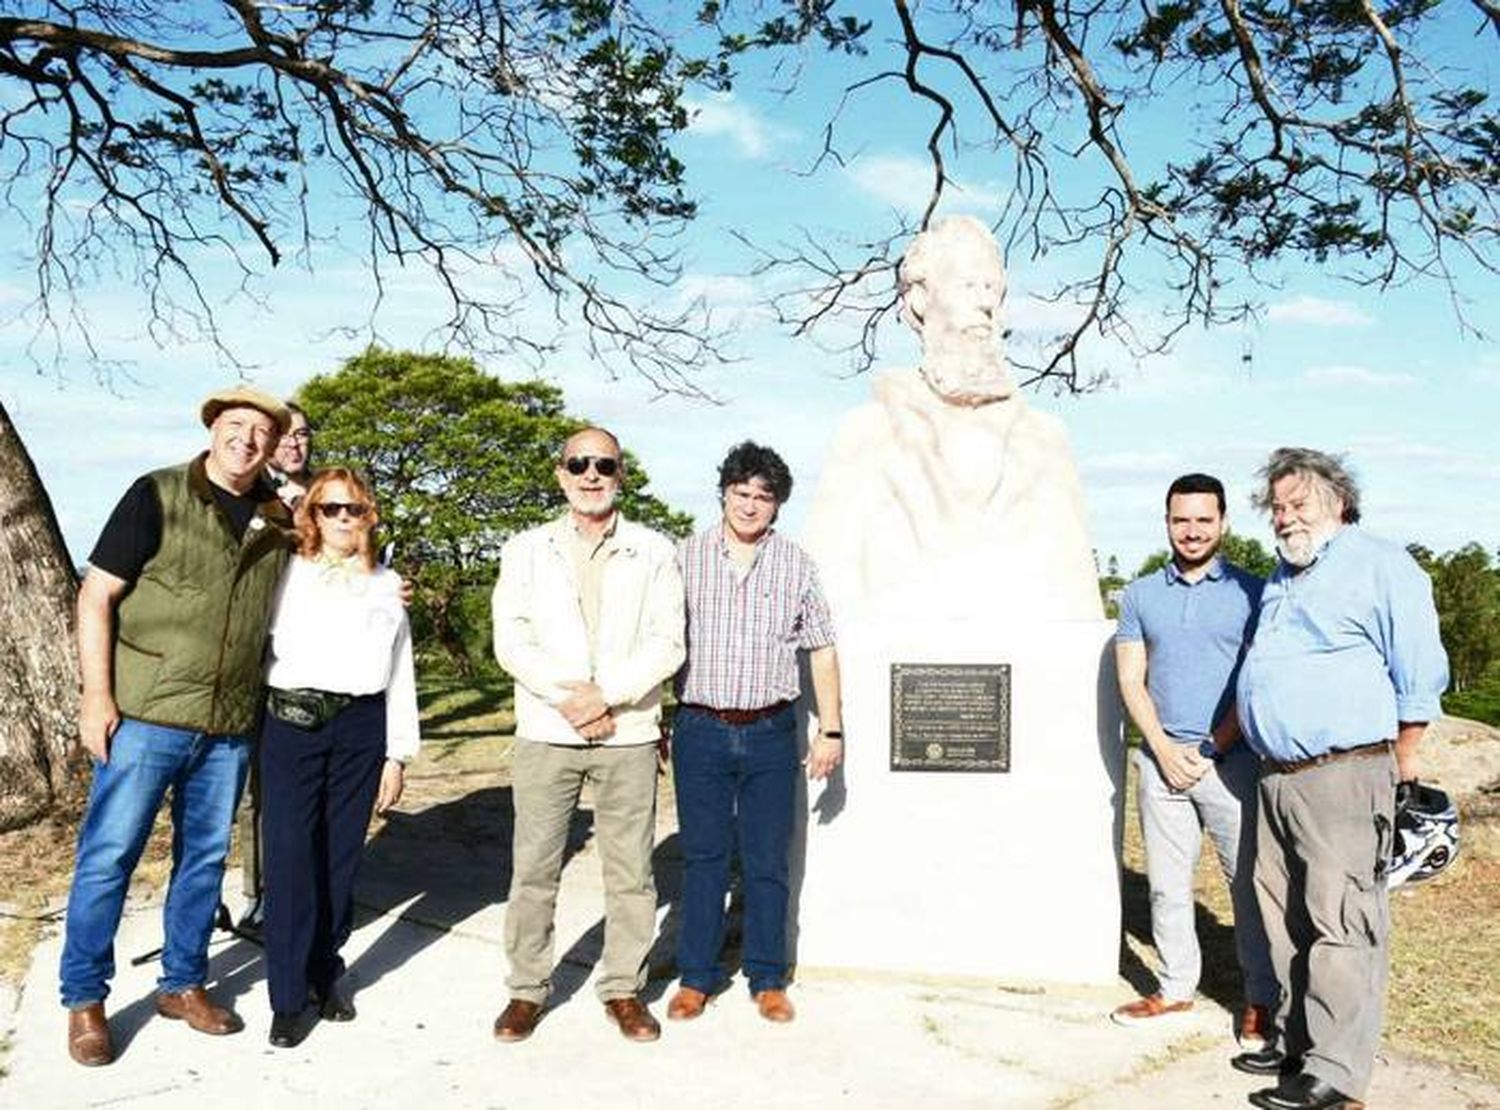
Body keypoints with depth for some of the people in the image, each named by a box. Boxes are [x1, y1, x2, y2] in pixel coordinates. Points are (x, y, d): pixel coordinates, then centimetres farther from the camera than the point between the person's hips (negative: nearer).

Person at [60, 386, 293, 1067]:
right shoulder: (157, 496, -5)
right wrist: (96, 695, -12)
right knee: (108, 856, 3)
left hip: (230, 726, 4)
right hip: (146, 713, -4)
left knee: (205, 858, 14)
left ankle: (182, 985, 30)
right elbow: (96, 596, -7)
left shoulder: (278, 518, 7)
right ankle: (84, 1000, 20)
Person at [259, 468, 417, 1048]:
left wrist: (397, 754, 9)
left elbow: (401, 676, 12)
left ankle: (324, 976, 22)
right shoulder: (287, 575, 7)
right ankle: (287, 998, 6)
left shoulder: (389, 585, 13)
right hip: (293, 722, -2)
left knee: (341, 857, 7)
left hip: (361, 727, 2)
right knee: (290, 857, -4)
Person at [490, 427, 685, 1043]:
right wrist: (568, 696, -12)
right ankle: (527, 988, 22)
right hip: (545, 733, 0)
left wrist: (607, 694, -13)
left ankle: (624, 989, 21)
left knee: (630, 871, 6)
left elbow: (667, 644, -2)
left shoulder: (653, 552, 5)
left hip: (629, 734, 0)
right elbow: (511, 641, -1)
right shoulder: (526, 550, 7)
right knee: (533, 867, 6)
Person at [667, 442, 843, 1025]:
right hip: (700, 730, 0)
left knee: (768, 862, 7)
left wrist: (830, 730, 4)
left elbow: (822, 650, 8)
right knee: (703, 857, 6)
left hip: (770, 733, 1)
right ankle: (696, 977, 20)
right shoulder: (685, 557, 4)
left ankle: (768, 980, 21)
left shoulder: (796, 565, 5)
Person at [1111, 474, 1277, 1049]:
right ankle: (1177, 987, 22)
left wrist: (1212, 748, -9)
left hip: (1231, 760, -3)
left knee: (1248, 880, 2)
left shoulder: (1249, 592, 1)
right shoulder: (1141, 595, 9)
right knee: (1166, 882, 9)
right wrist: (1164, 749, -5)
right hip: (1161, 759, 3)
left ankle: (1260, 1000, 15)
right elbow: (1131, 681, 5)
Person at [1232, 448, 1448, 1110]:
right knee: (1286, 918, 14)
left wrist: (1399, 766, -1)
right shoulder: (1282, 577, 20)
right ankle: (1296, 1042, 26)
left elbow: (1420, 679, -5)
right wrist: (1232, 739, 25)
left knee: (1340, 925, -5)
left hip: (1343, 776, -8)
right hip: (1276, 776, 8)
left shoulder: (1381, 566, -5)